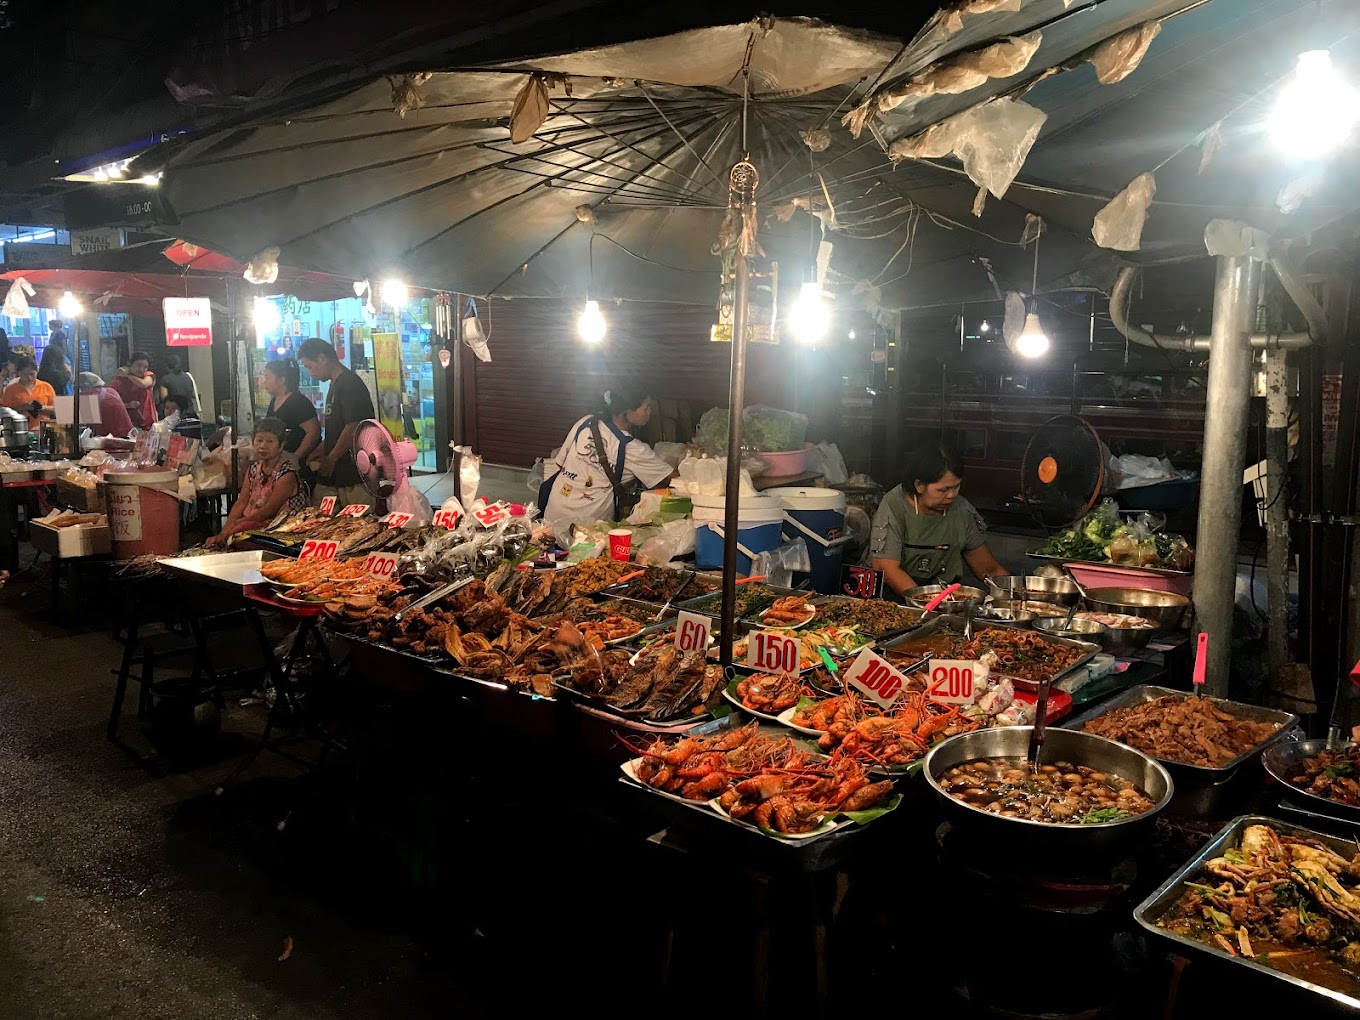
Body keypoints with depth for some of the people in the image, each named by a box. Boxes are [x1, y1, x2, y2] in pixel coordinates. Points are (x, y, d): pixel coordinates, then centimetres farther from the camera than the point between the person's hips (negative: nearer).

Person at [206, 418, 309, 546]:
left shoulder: (287, 474, -13)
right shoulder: (254, 468, 9)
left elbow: (269, 510, -17)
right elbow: (241, 503, 5)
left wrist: (235, 523, -17)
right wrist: (223, 533, -6)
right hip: (251, 523, 6)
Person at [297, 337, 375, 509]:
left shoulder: (350, 384, -12)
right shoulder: (336, 385, 19)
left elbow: (352, 428, -18)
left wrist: (330, 459, -9)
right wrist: (317, 453, 15)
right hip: (333, 475, 10)